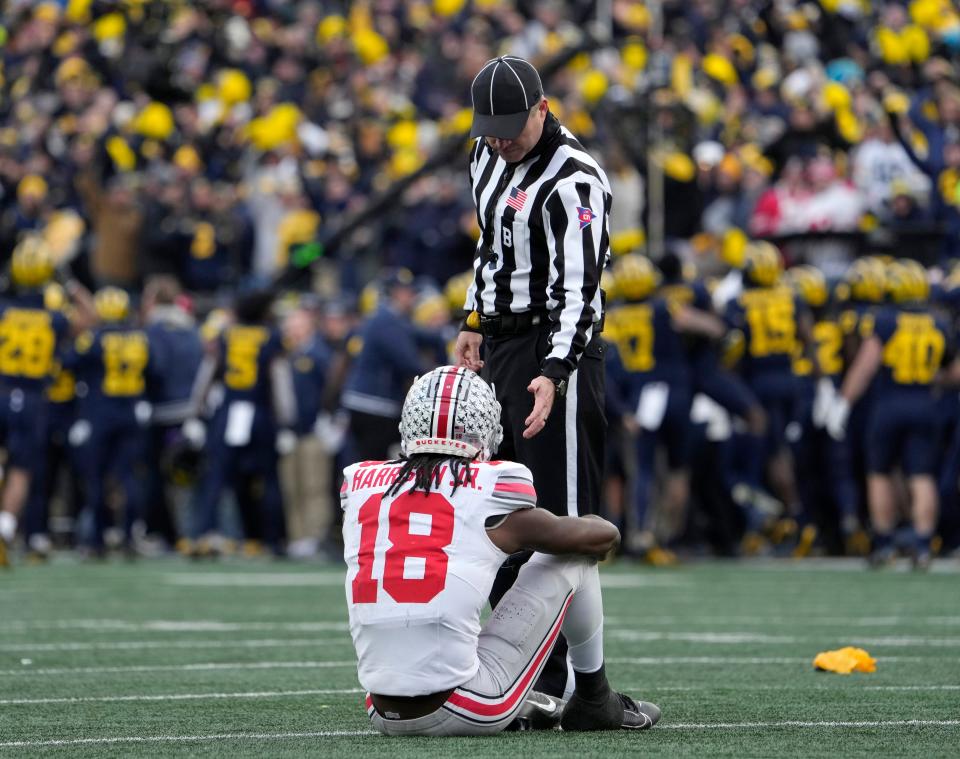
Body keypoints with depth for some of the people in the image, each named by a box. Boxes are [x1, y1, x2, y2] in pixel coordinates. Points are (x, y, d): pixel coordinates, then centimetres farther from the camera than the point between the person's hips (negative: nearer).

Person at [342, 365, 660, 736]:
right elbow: (604, 537, 14)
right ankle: (594, 702, 31)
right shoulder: (492, 492, -3)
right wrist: (597, 525, 39)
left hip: (385, 717, 4)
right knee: (574, 557, 15)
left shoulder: (360, 485, 7)